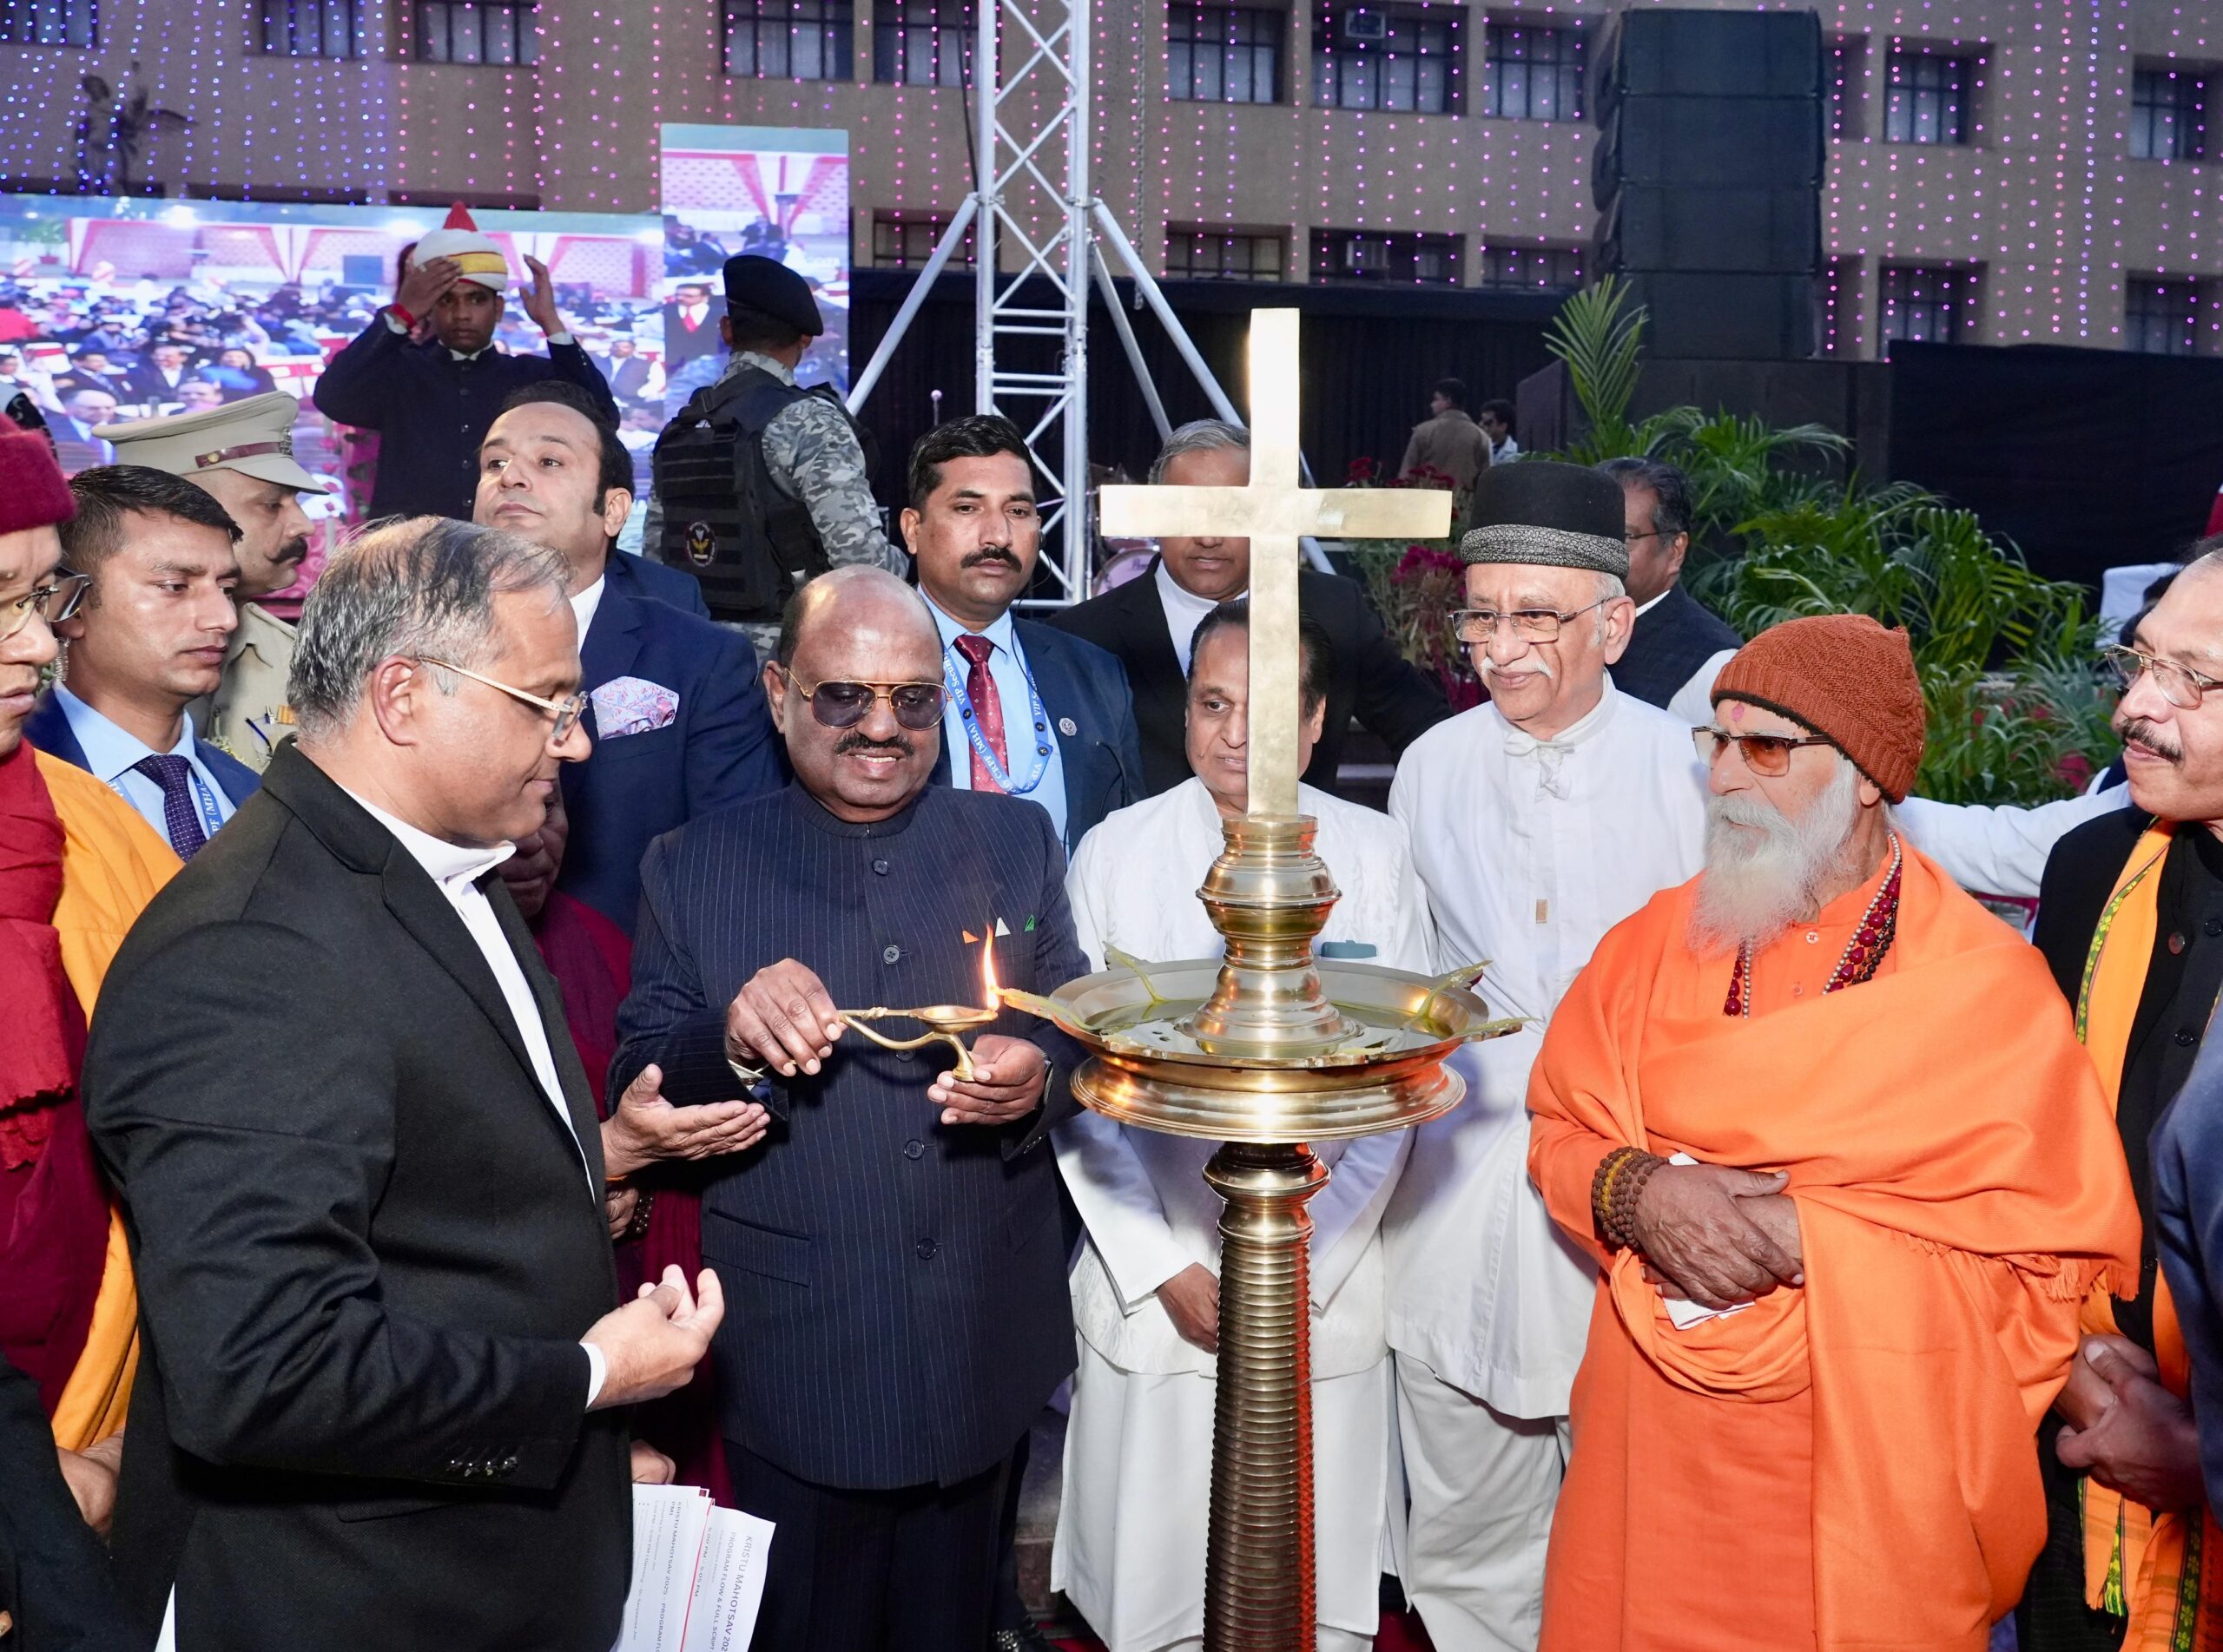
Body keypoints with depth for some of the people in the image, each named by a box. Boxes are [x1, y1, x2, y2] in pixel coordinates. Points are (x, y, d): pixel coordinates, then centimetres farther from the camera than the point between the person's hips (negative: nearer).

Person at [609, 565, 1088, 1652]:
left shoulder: (1015, 843, 3)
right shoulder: (690, 869, -2)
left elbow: (1076, 1035, 6)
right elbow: (638, 1100, -3)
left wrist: (1037, 1077, -17)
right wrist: (730, 1040, -25)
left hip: (983, 1355, 2)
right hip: (796, 1373, -2)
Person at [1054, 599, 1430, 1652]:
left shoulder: (1374, 858, -2)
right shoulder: (1115, 853, -2)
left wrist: (1300, 1266, -5)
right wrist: (1166, 1270, -6)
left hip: (1325, 1290, 0)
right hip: (1156, 1282, 0)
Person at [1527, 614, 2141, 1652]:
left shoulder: (1985, 979, -9)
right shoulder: (1661, 937, 3)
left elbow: (2057, 1262, -10)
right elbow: (1559, 1128, 6)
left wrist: (1806, 1235, -19)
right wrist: (1637, 1192, -16)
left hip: (1866, 1461, -3)